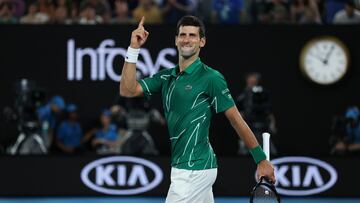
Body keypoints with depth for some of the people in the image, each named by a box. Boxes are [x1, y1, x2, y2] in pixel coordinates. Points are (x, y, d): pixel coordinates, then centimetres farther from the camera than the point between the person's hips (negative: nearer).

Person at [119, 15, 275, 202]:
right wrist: (133, 49, -3)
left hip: (194, 170, -7)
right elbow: (127, 90, 3)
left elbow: (237, 121, -6)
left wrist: (261, 160, -5)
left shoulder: (211, 78, -9)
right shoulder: (167, 77, 11)